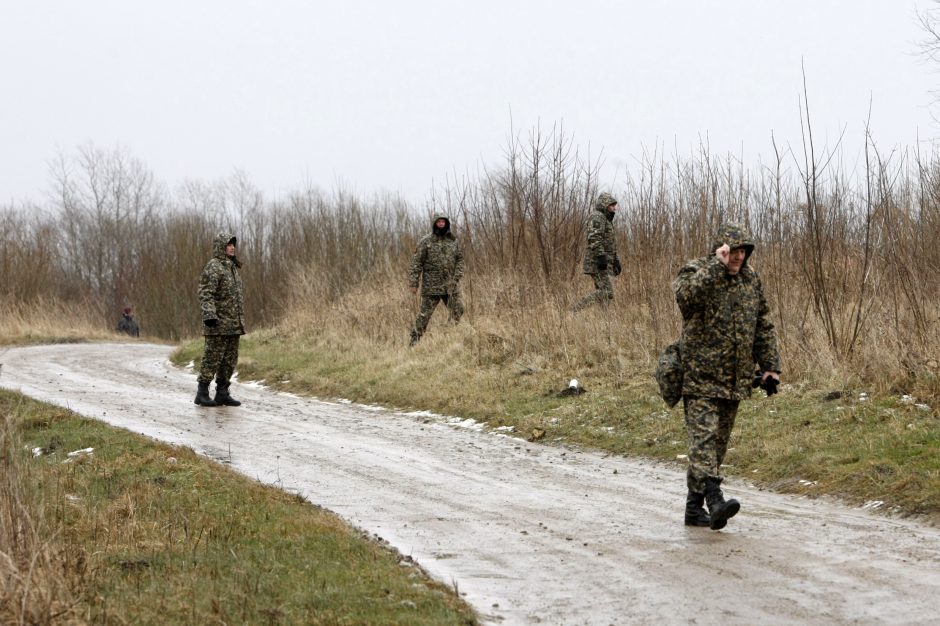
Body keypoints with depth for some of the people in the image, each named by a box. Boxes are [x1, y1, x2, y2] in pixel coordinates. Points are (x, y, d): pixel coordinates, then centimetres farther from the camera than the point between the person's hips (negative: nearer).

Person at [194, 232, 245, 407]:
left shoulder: (232, 267, 18)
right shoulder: (213, 267, -10)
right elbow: (206, 294, -19)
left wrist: (239, 320, 23)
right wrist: (209, 315, -30)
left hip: (233, 325, 9)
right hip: (218, 323, -9)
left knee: (230, 360, 8)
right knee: (213, 358, -7)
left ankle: (222, 393, 13)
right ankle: (202, 394, -2)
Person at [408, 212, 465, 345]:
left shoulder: (452, 241, 10)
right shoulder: (426, 242, -3)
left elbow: (460, 259, 15)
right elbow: (416, 263, -5)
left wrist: (457, 276, 0)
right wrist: (414, 283, -10)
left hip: (450, 286, 4)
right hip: (431, 287, -4)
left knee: (458, 312, 0)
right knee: (424, 314, -2)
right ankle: (414, 341, 4)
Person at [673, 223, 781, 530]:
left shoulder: (751, 279, 13)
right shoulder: (695, 271, -5)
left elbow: (763, 327, 20)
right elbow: (687, 294, -30)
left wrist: (770, 365, 14)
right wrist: (718, 265, -26)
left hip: (735, 379, 7)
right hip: (701, 375, -6)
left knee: (718, 443, 8)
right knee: (704, 436, -17)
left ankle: (694, 506, 15)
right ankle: (714, 499, -28)